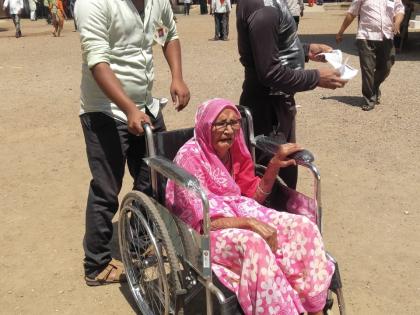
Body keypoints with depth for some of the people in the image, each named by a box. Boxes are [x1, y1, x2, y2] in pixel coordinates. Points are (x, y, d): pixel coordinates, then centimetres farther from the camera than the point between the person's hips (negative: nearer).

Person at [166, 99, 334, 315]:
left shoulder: (234, 150, 5)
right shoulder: (189, 157, -15)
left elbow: (253, 195, 11)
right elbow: (203, 220, -20)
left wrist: (274, 165, -4)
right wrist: (249, 223, -30)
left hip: (240, 212, 7)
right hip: (204, 233, -6)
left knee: (302, 227, -15)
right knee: (253, 243, -38)